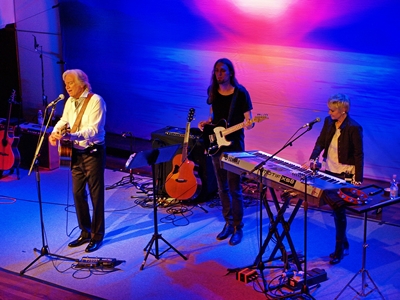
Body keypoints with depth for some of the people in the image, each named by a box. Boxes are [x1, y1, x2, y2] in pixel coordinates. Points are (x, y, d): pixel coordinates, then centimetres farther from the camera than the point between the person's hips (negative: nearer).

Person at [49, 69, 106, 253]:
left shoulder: (95, 101, -16)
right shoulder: (70, 102, 8)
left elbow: (94, 130, -25)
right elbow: (63, 121, 14)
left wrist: (71, 136, -37)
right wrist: (55, 133, -9)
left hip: (93, 153, -7)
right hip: (76, 153, 7)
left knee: (96, 195, 1)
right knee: (77, 193, 12)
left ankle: (97, 235, 13)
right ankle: (85, 232, 26)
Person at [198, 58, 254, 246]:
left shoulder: (240, 93, -11)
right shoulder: (212, 91, 5)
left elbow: (248, 118, -9)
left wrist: (249, 124, -31)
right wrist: (206, 123, -3)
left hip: (234, 146, -6)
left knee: (234, 188, -3)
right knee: (222, 188, 13)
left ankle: (238, 227, 9)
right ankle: (228, 223, 25)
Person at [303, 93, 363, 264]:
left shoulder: (354, 128, -18)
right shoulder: (329, 122, 0)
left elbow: (359, 155, -16)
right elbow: (320, 142, 6)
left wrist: (358, 179, -18)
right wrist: (312, 159, -11)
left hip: (345, 175, -6)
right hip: (329, 171, 6)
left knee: (339, 210, -2)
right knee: (335, 208, 13)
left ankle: (339, 250, 12)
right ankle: (344, 243, 30)